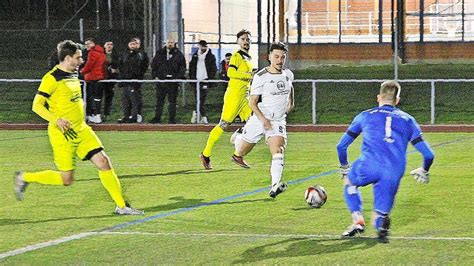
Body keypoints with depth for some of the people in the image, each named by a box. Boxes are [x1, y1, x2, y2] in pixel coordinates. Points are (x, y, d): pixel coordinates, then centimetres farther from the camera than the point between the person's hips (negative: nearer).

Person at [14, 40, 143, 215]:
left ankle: (121, 206, 3)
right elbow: (37, 105, -18)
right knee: (66, 179, -3)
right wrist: (56, 120, -30)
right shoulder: (52, 78, -14)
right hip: (63, 134, -8)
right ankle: (24, 178, 16)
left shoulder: (73, 74, 11)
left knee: (104, 162, -3)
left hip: (81, 130, 8)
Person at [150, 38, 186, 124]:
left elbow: (183, 67, 5)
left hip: (173, 80, -2)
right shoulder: (160, 53, 9)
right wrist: (155, 75, 2)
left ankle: (172, 118, 7)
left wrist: (179, 76, -7)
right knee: (159, 100, 5)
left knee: (172, 101, 2)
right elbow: (154, 64, 13)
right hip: (161, 79, 2)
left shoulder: (178, 54, 4)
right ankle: (157, 118, 10)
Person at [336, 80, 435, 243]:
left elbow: (341, 146, 25)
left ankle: (357, 220, 13)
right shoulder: (408, 120, 24)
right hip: (394, 175, 1)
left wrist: (344, 168, 43)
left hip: (369, 168, -1)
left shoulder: (365, 116, 23)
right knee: (380, 216, 15)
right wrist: (424, 171, 40)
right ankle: (381, 221, -22)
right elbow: (428, 154, 19)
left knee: (349, 182, 32)